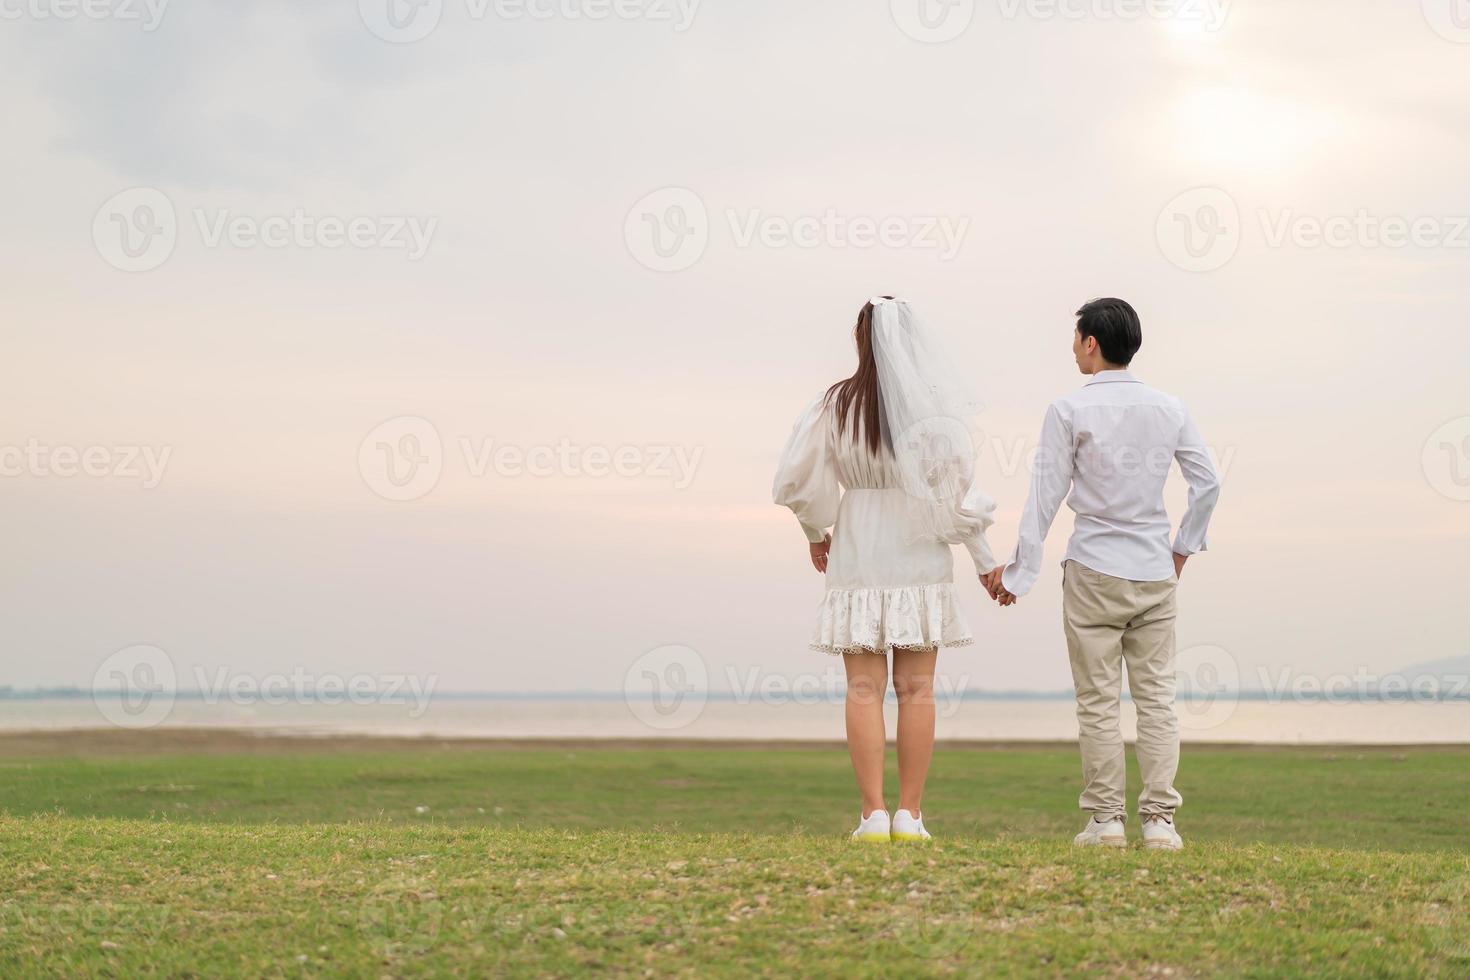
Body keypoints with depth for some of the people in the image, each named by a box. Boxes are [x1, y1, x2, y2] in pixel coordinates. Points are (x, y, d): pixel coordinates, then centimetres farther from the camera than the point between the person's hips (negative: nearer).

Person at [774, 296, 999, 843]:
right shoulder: (935, 408, -5)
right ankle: (909, 814, 2)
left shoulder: (837, 404, -2)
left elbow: (796, 481, 2)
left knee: (864, 689, 1)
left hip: (857, 557, 0)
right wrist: (985, 561, 4)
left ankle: (873, 814, -4)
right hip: (920, 558, 0)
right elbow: (958, 492, -7)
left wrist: (816, 533, 20)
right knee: (916, 689, 4)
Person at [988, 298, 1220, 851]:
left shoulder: (1070, 411, -7)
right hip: (1156, 574, 3)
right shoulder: (1168, 409, 5)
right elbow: (1207, 483, 9)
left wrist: (1019, 572, -2)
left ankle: (1105, 820, 3)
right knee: (1157, 698, 5)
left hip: (1094, 572, -3)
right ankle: (1160, 820, 1)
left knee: (1097, 702, 2)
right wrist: (1185, 547, 22)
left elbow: (1045, 496, -6)